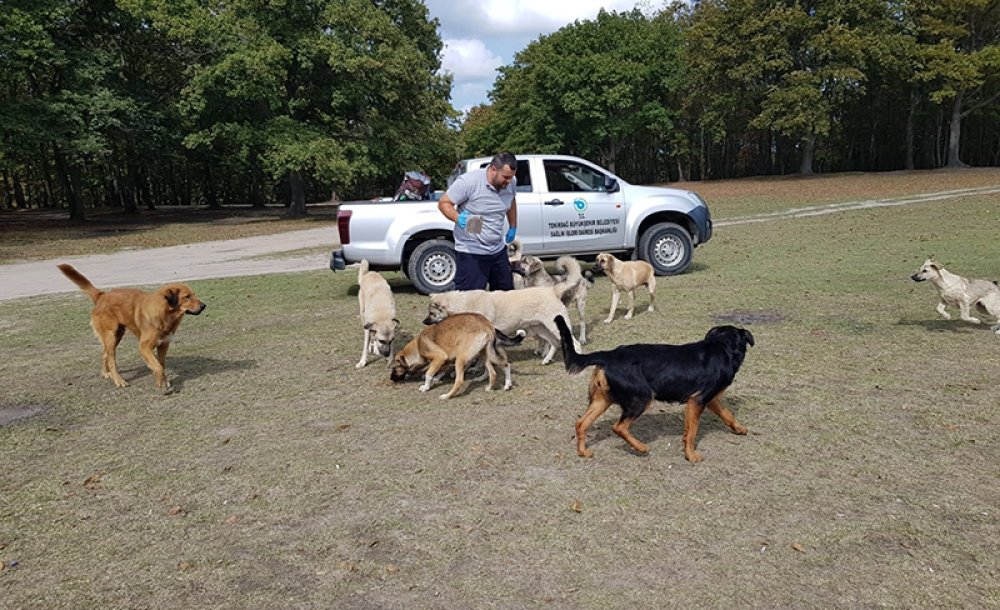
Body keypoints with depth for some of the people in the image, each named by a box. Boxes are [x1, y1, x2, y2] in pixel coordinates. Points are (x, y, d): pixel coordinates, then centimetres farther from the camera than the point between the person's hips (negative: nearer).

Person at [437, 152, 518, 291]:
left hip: (498, 251, 7)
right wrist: (458, 218, -31)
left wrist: (513, 227, 25)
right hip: (471, 253, -7)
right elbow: (444, 203, -13)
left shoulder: (511, 182, -1)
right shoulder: (469, 181, -20)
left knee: (506, 293, 18)